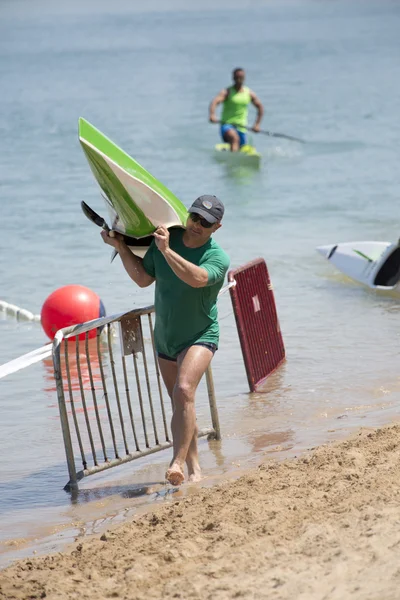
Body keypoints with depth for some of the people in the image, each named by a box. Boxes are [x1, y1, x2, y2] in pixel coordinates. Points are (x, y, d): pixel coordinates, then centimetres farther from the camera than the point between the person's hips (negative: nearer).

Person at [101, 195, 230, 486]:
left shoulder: (218, 257, -17)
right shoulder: (165, 238, -3)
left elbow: (197, 278, -38)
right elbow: (143, 278, 6)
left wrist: (166, 251, -42)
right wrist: (121, 247, -1)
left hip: (200, 337, -6)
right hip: (165, 338, 6)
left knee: (184, 391, -28)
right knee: (180, 405, 12)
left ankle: (178, 463, -30)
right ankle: (194, 468, 23)